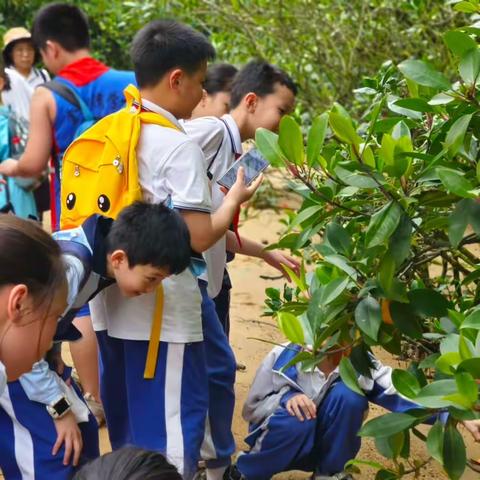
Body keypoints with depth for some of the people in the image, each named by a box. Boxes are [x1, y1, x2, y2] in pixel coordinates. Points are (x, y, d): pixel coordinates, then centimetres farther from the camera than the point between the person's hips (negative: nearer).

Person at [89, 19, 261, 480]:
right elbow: (197, 238, -19)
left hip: (111, 306, 8)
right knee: (170, 428, 2)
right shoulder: (178, 146, -16)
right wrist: (235, 198, -1)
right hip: (161, 314, -8)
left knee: (127, 429, 19)